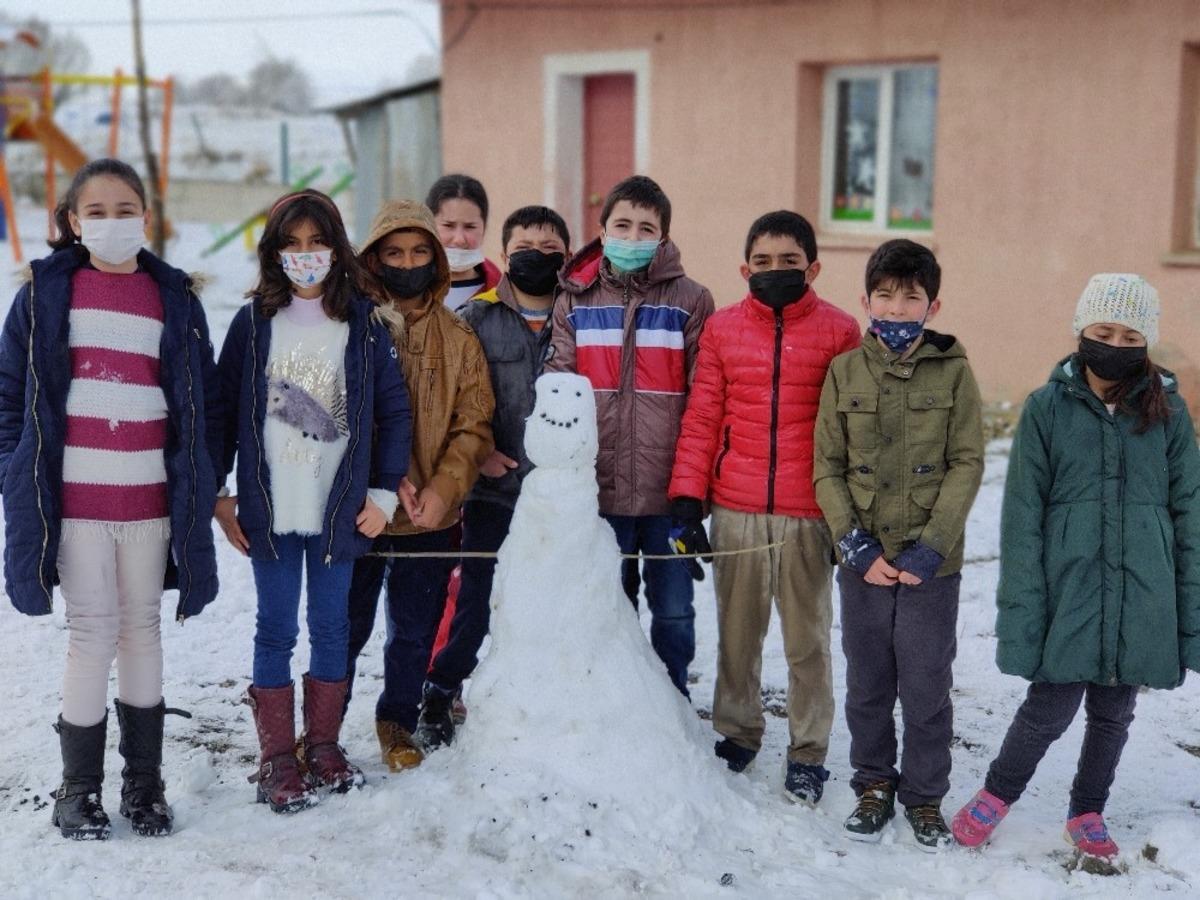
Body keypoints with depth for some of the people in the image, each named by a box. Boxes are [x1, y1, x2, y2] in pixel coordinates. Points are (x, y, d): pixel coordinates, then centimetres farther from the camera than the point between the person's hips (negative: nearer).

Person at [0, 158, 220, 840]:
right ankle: (80, 788, 16)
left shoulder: (176, 299, 6)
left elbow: (203, 402, 8)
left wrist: (203, 490, 4)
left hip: (151, 500, 2)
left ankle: (144, 782, 22)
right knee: (93, 631, 1)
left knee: (143, 630, 10)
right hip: (73, 498, -1)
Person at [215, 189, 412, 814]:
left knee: (331, 627, 10)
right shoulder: (253, 322, 2)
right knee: (276, 631, 5)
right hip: (269, 508, 0)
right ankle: (278, 757, 14)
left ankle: (323, 745, 24)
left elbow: (394, 410, 4)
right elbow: (222, 408, 5)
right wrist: (219, 491, 1)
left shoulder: (362, 323, 2)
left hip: (340, 507, 1)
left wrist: (384, 493, 0)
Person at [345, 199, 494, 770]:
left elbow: (473, 426, 1)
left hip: (430, 516, 2)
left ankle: (398, 722, 32)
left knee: (415, 632, 13)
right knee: (346, 627, 8)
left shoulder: (459, 339, 5)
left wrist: (442, 489, -14)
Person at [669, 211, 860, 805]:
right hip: (735, 512, 2)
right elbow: (701, 420, 5)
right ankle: (736, 734, 30)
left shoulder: (839, 332, -1)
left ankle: (808, 751, 21)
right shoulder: (722, 329, 5)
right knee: (736, 632, 14)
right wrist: (686, 500, -1)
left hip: (808, 514, -2)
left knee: (807, 638, 8)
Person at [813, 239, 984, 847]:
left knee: (927, 687, 5)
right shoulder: (845, 371, 3)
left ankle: (925, 796, 23)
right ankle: (874, 785, 30)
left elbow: (967, 464, -5)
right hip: (863, 561, 2)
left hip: (931, 563, -1)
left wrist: (930, 547, -13)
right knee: (867, 685, 12)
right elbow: (827, 468, 1)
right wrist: (856, 546, -9)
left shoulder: (953, 371, -2)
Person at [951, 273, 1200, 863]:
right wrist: (1021, 612, -9)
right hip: (1067, 591, -2)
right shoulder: (1047, 407, -3)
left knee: (1113, 713, 14)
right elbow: (1023, 516, -4)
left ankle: (1087, 813, 36)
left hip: (1141, 598, 2)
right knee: (1051, 709, -1)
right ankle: (996, 796, 25)